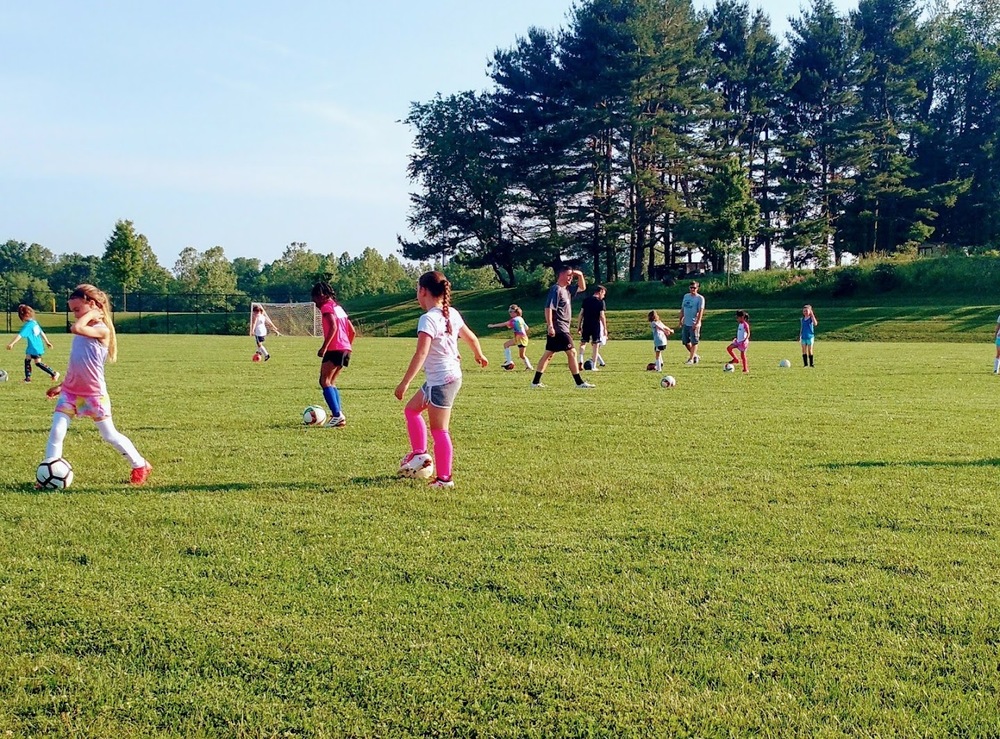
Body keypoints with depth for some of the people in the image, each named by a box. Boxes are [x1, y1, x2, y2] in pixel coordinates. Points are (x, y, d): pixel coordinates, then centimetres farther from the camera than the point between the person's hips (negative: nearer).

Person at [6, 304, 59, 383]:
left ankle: (54, 374, 1)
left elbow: (20, 335, -29)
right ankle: (28, 378, 17)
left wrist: (12, 343, -31)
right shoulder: (35, 322, 7)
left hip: (34, 347, -9)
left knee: (38, 363, -1)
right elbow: (42, 333, 17)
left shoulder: (28, 325, -21)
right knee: (27, 360, 14)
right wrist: (47, 342, 27)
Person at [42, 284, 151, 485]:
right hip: (70, 391, 6)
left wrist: (91, 313, -15)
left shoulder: (102, 330, -13)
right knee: (56, 431, -7)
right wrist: (62, 385, 19)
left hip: (93, 393, -6)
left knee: (110, 435, 4)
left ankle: (140, 466, 20)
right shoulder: (84, 329, 11)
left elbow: (75, 328, -32)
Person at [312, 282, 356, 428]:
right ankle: (339, 415, 8)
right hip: (345, 349, 9)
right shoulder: (338, 307, 22)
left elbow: (333, 327, -20)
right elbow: (352, 331, 21)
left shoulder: (326, 307, -4)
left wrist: (324, 347, -22)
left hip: (335, 349, -9)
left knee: (324, 381, -7)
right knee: (331, 382, 15)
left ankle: (337, 415, -18)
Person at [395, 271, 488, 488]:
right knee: (411, 409, 23)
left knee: (439, 430, -1)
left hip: (440, 381, -9)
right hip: (452, 375, 9)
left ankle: (444, 479, 6)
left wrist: (404, 383, -26)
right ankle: (419, 453, 26)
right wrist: (479, 355, 39)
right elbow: (471, 337, 19)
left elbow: (421, 354, -27)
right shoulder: (452, 314, 6)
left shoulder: (428, 319, -19)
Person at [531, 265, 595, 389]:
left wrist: (580, 276, 11)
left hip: (562, 328, 10)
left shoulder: (567, 289, 16)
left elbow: (582, 287, 28)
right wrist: (550, 325, -27)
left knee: (548, 354, 9)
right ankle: (579, 382, -4)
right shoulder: (556, 289, -13)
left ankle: (536, 382, 11)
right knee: (571, 353, -7)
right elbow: (548, 308, -21)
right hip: (558, 329, -10)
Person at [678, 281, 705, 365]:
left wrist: (697, 323, -21)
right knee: (685, 341, 9)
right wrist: (680, 319, 14)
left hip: (694, 324, -7)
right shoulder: (686, 296, 11)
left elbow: (701, 311, -13)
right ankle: (695, 355, 25)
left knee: (694, 342, -2)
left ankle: (691, 359, 4)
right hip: (686, 323, 7)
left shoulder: (700, 298, -7)